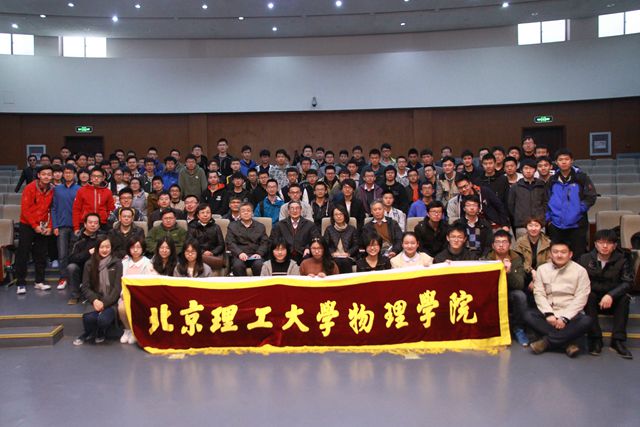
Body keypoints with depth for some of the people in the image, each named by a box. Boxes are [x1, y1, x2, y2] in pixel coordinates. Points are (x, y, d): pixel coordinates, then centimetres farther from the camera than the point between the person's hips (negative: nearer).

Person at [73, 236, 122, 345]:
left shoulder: (117, 263, 1)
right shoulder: (89, 264, 7)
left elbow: (117, 287, -4)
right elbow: (85, 288, 4)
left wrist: (104, 303, -15)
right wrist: (94, 300, -15)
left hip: (111, 302, -2)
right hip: (95, 302, 2)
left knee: (103, 319, -33)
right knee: (89, 318, -31)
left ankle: (101, 333, 7)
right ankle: (89, 333, 8)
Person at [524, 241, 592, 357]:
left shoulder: (580, 271, -2)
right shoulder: (542, 269, 5)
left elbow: (580, 298, -8)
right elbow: (539, 294, -1)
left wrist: (564, 318, -17)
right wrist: (549, 314, -16)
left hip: (570, 314, -1)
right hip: (548, 313, 2)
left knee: (586, 321, -31)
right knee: (528, 315, -25)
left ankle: (546, 341, -22)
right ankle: (566, 343, -24)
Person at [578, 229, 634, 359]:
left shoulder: (622, 260, -4)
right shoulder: (585, 259, -2)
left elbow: (627, 282, -16)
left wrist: (611, 295, -31)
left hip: (612, 301, 0)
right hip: (592, 300, 0)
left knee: (624, 298, -29)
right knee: (589, 296, -32)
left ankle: (618, 340, -26)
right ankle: (595, 339, -28)